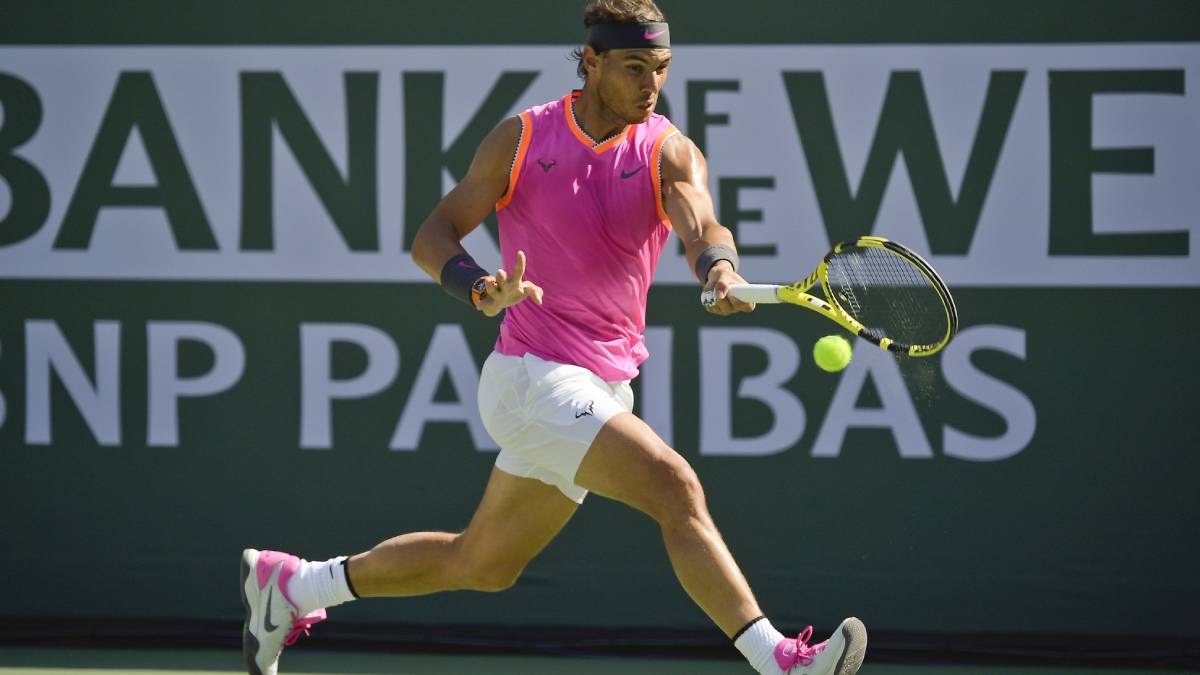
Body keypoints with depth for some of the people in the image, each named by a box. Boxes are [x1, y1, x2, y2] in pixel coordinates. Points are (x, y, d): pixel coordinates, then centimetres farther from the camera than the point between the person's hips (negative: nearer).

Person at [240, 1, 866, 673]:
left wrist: (719, 266, -45)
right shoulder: (522, 139, -4)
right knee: (676, 487, -24)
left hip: (601, 388, 5)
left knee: (483, 564, 18)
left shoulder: (670, 153, -1)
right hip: (534, 377, -5)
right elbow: (433, 236, -2)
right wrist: (481, 286, -23)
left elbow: (702, 225, -21)